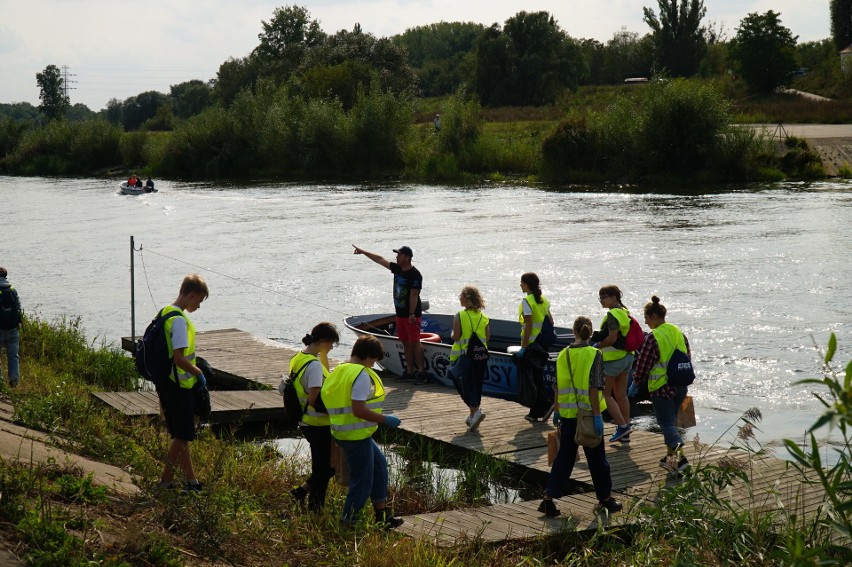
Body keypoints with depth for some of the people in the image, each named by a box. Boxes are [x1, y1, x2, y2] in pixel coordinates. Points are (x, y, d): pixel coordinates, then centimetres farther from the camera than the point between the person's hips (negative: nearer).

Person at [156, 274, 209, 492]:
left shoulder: (164, 313, 10)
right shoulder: (179, 320, -21)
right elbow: (179, 358, -25)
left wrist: (194, 369, 17)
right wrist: (199, 372, -11)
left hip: (165, 382, 10)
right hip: (178, 385, -10)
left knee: (180, 435, 16)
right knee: (182, 436, 1)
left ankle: (190, 480, 24)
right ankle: (166, 481, 8)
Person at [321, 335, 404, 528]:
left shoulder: (339, 371, 10)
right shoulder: (362, 375, -19)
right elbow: (359, 410, -26)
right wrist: (385, 419, -17)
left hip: (342, 432, 10)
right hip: (357, 436, -10)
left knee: (379, 464, 23)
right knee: (362, 483, 1)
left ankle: (382, 514, 29)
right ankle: (347, 524, 8)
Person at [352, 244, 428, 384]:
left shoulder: (415, 274, -16)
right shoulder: (397, 269, 8)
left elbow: (414, 295, -20)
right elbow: (380, 259, 17)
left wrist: (412, 314, -24)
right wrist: (363, 252, 22)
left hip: (412, 315, -9)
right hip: (400, 313, 9)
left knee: (415, 342, -10)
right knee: (406, 343, 10)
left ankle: (421, 371, -9)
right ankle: (410, 371, 15)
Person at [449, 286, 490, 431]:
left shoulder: (459, 317, -12)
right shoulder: (483, 317, 1)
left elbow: (456, 337, -15)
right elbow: (487, 337, 2)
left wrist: (453, 336, 6)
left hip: (464, 355, -5)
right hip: (481, 356, 5)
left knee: (465, 385, 1)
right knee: (477, 385, 14)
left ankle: (476, 411, -19)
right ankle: (472, 416, 21)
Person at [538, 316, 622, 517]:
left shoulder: (563, 355, 2)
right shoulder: (594, 355, -10)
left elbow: (557, 386, 7)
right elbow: (595, 387, -14)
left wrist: (557, 410, 18)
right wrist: (597, 415, -12)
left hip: (567, 414, 4)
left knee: (564, 457, 11)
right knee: (597, 457, 10)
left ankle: (549, 499, 5)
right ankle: (605, 499, 22)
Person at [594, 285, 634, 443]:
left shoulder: (612, 315, -18)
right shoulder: (625, 312, 11)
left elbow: (612, 338, -25)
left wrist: (598, 345, -10)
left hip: (613, 358, -9)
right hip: (627, 357, 9)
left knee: (604, 394, 1)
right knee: (622, 395, 14)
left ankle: (622, 426, -3)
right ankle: (625, 433, 17)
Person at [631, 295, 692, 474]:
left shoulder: (652, 338, -17)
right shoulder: (679, 333, 5)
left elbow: (643, 365, -12)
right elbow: (688, 357, 14)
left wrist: (636, 381, 6)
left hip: (661, 388, -7)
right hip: (681, 386, 7)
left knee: (667, 424, -3)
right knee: (671, 421, 21)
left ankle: (681, 456, -24)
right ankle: (670, 457, 27)